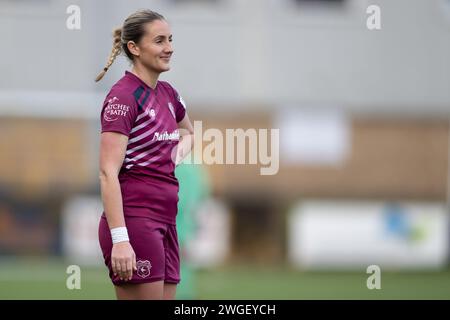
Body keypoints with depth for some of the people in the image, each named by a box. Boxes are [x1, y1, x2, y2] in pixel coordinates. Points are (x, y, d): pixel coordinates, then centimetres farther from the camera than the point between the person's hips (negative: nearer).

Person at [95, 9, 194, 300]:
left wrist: (184, 142, 10)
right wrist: (119, 239, -26)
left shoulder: (168, 94, 13)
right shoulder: (123, 97, -12)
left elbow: (188, 131, 36)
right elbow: (108, 173, -18)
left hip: (165, 221, 8)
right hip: (134, 221, -8)